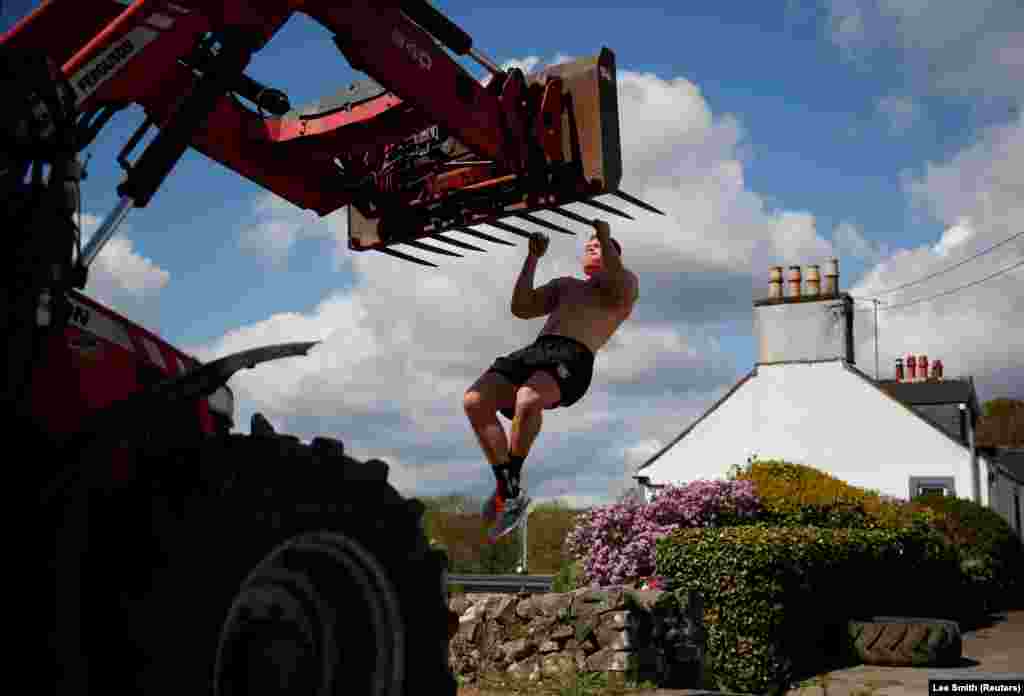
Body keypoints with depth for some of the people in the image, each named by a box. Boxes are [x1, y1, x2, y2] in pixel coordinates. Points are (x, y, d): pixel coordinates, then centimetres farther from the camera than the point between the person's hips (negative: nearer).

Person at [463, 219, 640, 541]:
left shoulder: (627, 279, 24)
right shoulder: (566, 285, 38)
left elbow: (621, 292, -3)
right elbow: (520, 308, 24)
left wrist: (606, 238, -3)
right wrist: (533, 257, 23)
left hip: (574, 358, -6)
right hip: (535, 350, 6)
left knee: (528, 400, -38)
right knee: (475, 401, -20)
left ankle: (510, 486, -21)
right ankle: (509, 490, -13)